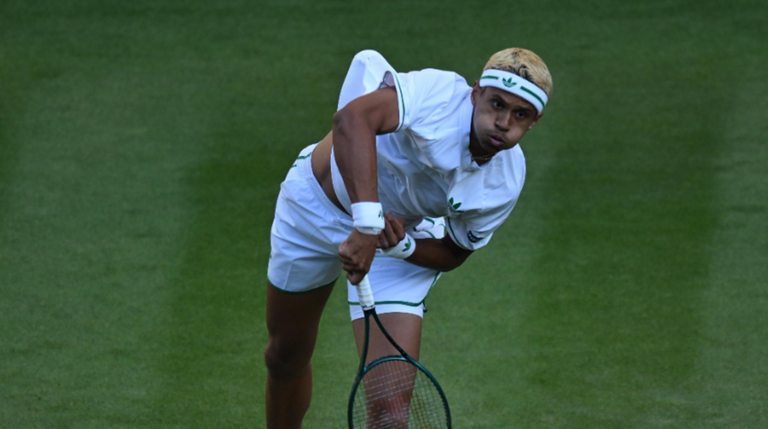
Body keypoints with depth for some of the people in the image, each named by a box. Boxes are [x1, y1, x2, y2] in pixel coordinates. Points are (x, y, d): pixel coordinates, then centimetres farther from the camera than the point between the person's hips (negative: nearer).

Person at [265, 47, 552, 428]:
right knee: (286, 356, 19)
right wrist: (367, 222, -60)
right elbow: (353, 118, -55)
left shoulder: (506, 182, -21)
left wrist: (402, 245, -29)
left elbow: (453, 253, -7)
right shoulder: (438, 95, -37)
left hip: (403, 237, 2)